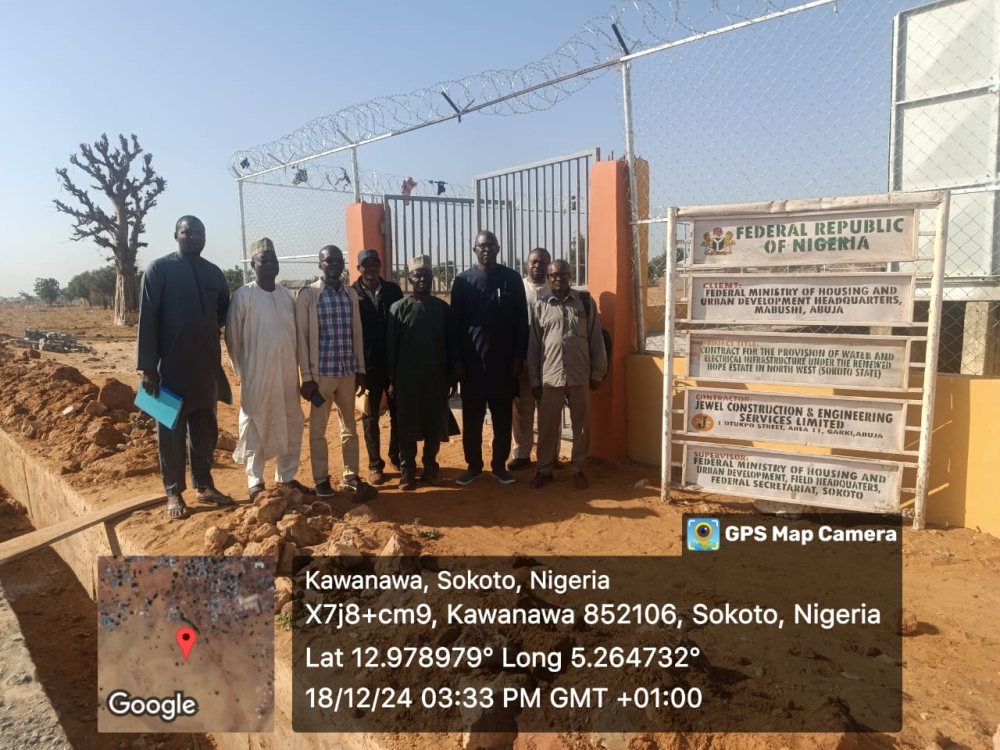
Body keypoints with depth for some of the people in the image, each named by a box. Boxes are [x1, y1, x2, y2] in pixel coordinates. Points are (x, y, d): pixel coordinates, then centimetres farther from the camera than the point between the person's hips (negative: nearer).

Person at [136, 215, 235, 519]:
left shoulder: (214, 272, 8)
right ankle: (174, 493, 16)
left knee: (205, 429, 12)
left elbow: (225, 312, 19)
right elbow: (147, 320, -8)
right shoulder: (159, 269, -5)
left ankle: (204, 486, 25)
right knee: (172, 431, 5)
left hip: (207, 365, 5)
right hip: (171, 365, -4)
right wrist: (147, 367, -12)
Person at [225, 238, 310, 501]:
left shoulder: (287, 295, 9)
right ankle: (255, 483, 13)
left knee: (292, 426, 11)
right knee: (255, 428, 3)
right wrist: (242, 372, -4)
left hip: (287, 374, 5)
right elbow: (232, 337, -5)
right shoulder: (243, 295, -7)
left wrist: (297, 366, 9)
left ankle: (286, 477, 25)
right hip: (256, 376, -5)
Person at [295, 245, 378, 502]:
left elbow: (357, 334, 10)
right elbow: (301, 336, -7)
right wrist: (307, 376, -11)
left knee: (350, 427, 11)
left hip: (348, 371, 4)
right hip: (321, 372, -4)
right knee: (318, 428, 6)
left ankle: (351, 477, 21)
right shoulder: (307, 294, -5)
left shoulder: (351, 294, 7)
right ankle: (321, 479, 19)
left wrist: (361, 370, 7)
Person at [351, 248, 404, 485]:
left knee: (398, 412, 12)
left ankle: (397, 455, 29)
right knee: (370, 416, 7)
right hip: (367, 364, -2)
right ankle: (375, 464, 16)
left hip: (394, 361, 2)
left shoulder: (393, 290, 3)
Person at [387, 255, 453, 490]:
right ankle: (407, 470, 16)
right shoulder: (399, 308, -2)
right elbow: (391, 347, -1)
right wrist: (392, 380, -4)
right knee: (407, 427, 5)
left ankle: (430, 468, 21)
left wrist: (450, 378, 3)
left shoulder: (442, 308, 3)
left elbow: (450, 345, 5)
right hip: (407, 379, -2)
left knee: (435, 425, 7)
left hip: (436, 378, 2)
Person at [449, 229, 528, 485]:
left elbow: (521, 321, 2)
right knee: (472, 419, 6)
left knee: (503, 418, 8)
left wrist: (519, 356, -3)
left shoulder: (512, 279, 2)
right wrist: (456, 359, -4)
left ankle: (500, 464, 20)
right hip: (472, 361, 0)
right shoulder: (463, 281, 2)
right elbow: (455, 323, 1)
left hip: (504, 361, 0)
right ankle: (473, 465, 19)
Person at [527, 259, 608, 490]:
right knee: (547, 426, 8)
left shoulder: (586, 302, 3)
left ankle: (577, 468, 23)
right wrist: (534, 379, 2)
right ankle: (544, 469, 21)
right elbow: (533, 346, 5)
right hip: (549, 377, 0)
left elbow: (596, 340, 4)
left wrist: (597, 373, 2)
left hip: (579, 376, 0)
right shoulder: (539, 306, 4)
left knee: (581, 425, 8)